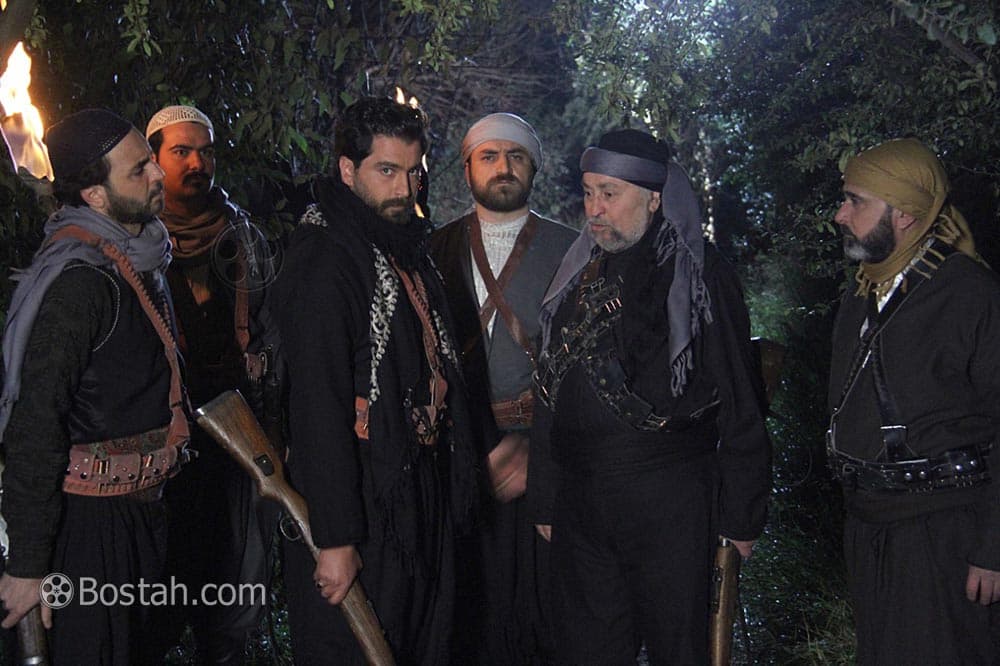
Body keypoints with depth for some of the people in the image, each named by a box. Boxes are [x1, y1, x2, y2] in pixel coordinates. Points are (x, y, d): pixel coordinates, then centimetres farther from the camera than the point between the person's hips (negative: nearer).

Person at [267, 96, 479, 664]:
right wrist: (334, 540, -23)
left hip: (424, 502, 8)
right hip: (365, 508, -8)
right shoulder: (322, 261, -18)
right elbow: (317, 409, -23)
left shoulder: (409, 249, 10)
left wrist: (457, 482, 13)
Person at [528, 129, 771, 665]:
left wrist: (741, 515, -7)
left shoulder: (701, 275, -5)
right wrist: (545, 499, 13)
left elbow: (740, 404, -6)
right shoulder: (578, 275, 10)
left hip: (670, 500, -5)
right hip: (579, 500, 5)